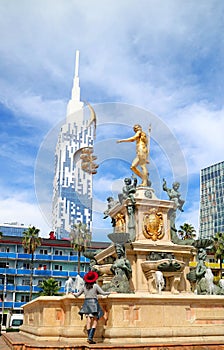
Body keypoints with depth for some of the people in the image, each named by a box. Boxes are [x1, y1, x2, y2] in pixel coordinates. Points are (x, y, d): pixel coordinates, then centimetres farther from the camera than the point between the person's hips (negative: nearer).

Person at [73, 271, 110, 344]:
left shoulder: (84, 286, 6)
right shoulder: (95, 286, -5)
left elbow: (77, 294, 13)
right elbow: (103, 293, -4)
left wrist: (74, 294, 35)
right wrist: (109, 293, 15)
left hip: (86, 303, 4)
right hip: (94, 303, -4)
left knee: (88, 321, 6)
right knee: (95, 322, -1)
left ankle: (90, 338, 6)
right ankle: (90, 337, -14)